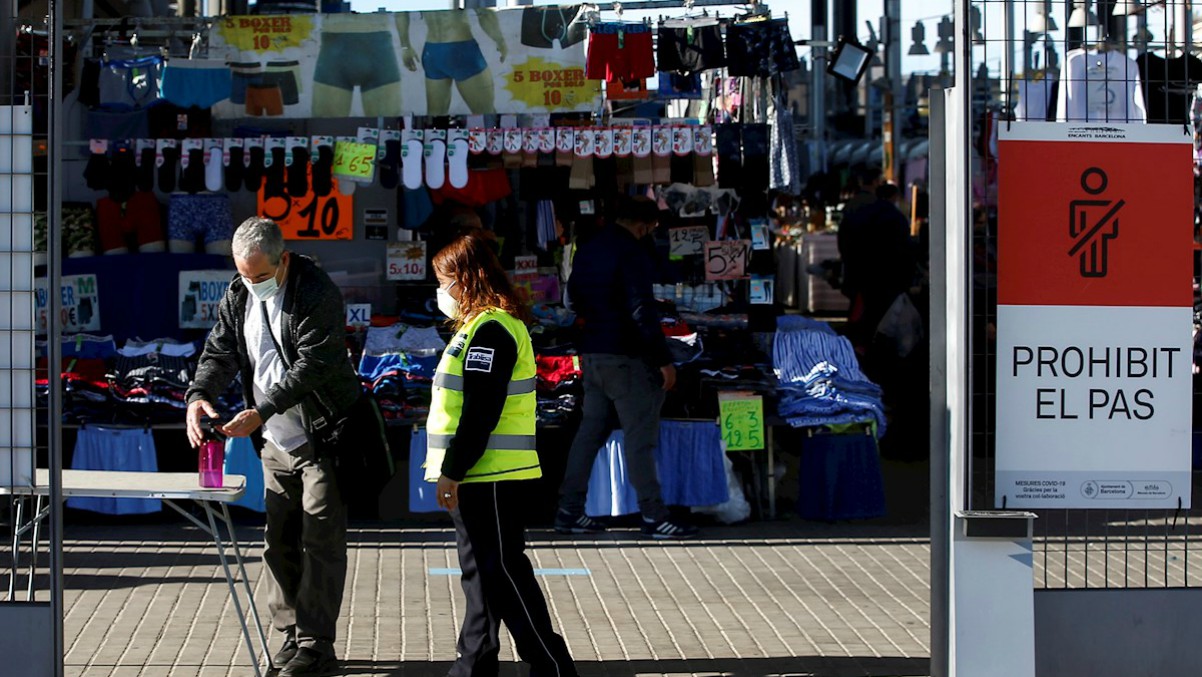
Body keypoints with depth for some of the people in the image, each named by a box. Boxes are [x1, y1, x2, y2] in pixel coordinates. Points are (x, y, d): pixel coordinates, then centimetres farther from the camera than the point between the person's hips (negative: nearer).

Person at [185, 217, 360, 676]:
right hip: (278, 443, 7)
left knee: (321, 542, -5)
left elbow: (313, 365, -25)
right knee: (280, 542, 10)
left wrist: (261, 412, -31)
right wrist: (199, 395, -19)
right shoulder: (237, 298, 3)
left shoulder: (318, 295, -18)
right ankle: (292, 634, 20)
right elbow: (220, 352, 2)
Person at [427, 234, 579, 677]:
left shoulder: (490, 331, -16)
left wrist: (451, 471, -20)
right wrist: (452, 470, 21)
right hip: (481, 478, 11)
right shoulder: (483, 327, 17)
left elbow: (480, 412, -22)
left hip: (491, 477, -11)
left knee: (502, 572, -7)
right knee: (481, 573, 15)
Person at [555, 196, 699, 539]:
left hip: (592, 353, 8)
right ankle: (653, 517, -3)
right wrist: (663, 360, -18)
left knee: (590, 431, 13)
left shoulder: (587, 250, 10)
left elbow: (574, 297, 21)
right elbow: (642, 311, -21)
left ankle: (569, 511, 14)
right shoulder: (632, 254, -17)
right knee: (640, 436, -4)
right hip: (625, 357, -8)